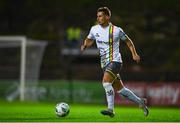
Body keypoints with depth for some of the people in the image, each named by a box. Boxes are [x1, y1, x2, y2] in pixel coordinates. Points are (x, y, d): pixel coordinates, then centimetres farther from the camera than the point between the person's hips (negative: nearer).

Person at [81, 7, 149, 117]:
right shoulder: (94, 29, 5)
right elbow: (89, 40, 21)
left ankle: (111, 109, -23)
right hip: (105, 63, 6)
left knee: (106, 82, -27)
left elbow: (128, 41, 7)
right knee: (119, 90, 10)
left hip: (115, 61, -6)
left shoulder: (116, 30, -8)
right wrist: (85, 45, -2)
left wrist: (134, 54, -2)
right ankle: (140, 102, 29)